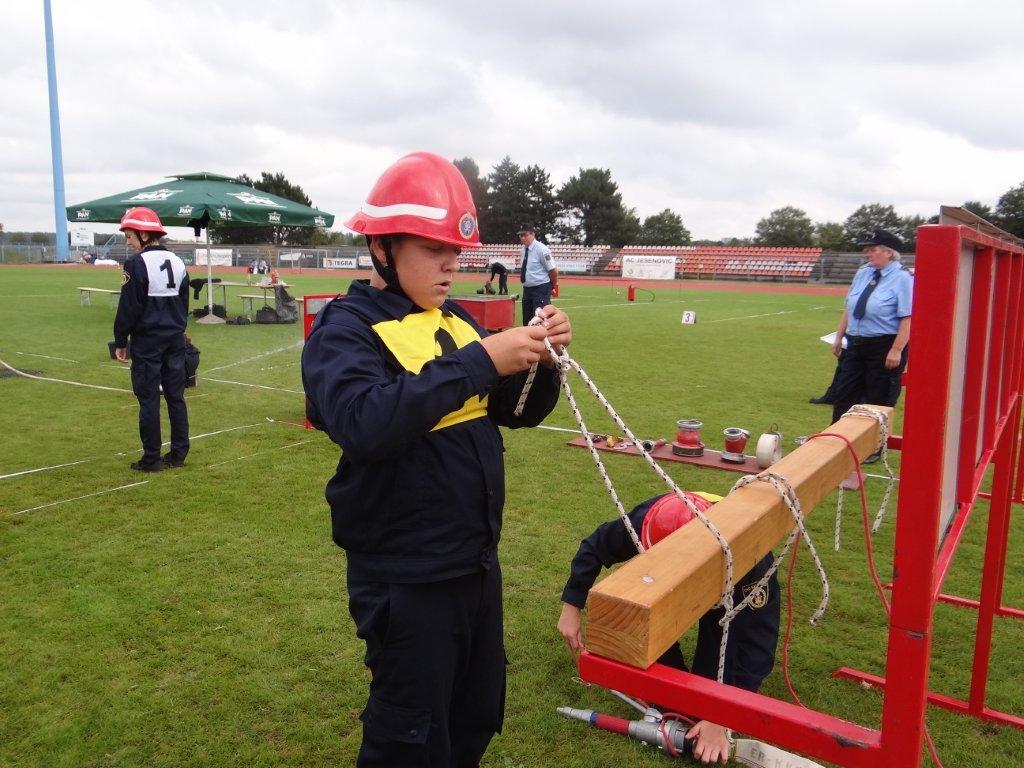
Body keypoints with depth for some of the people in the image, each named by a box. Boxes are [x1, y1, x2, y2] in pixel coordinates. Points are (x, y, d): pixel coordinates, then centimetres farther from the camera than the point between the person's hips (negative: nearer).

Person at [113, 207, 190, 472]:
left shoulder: (136, 263, -13)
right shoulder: (177, 262, 9)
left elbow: (128, 308, -13)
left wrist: (120, 341, -4)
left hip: (147, 341, -6)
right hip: (175, 340, 6)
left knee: (149, 400, 0)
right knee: (176, 397, 10)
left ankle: (151, 459, 6)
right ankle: (178, 454, 15)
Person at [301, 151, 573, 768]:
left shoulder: (458, 320, 7)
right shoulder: (346, 329, -13)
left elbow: (519, 411, 8)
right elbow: (365, 423, -33)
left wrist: (543, 359, -12)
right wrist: (480, 362, -33)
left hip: (478, 561, 7)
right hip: (405, 578, -7)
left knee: (477, 717, 23)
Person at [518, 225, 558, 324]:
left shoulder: (541, 249, -15)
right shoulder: (524, 249, 7)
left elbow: (553, 270, -13)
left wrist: (553, 285, 0)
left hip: (541, 289, -8)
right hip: (527, 288, 8)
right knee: (527, 320, 13)